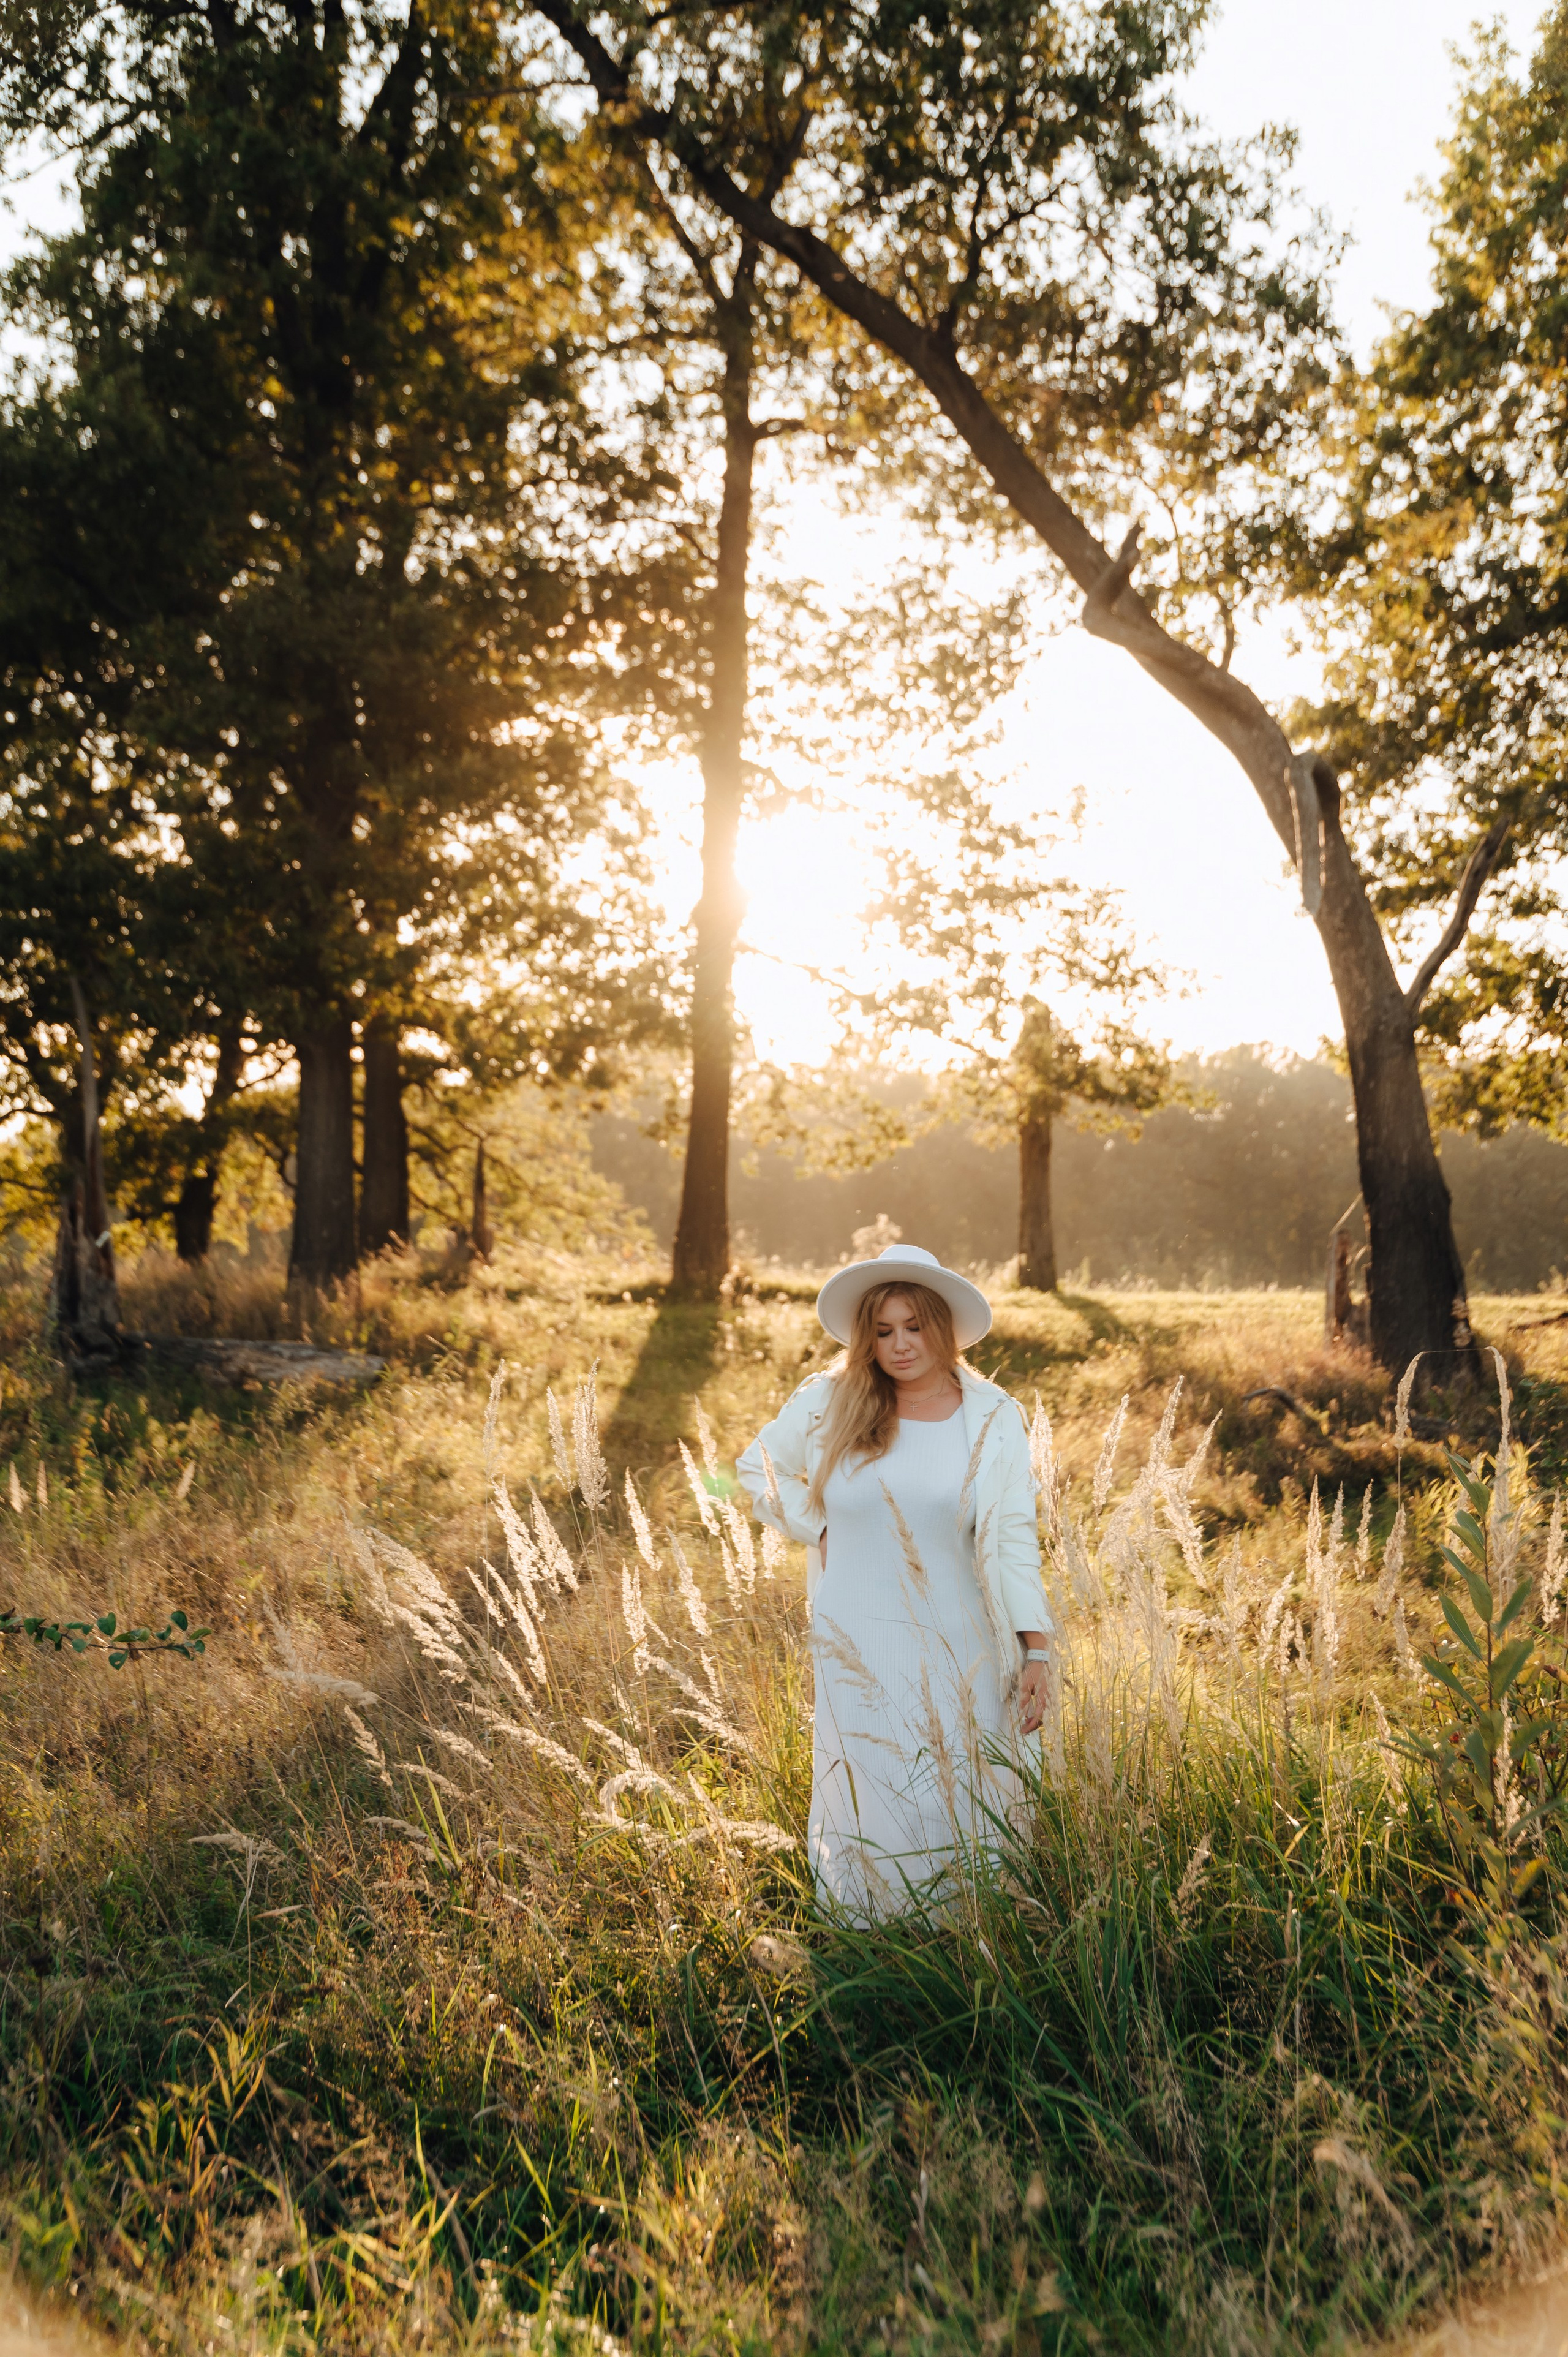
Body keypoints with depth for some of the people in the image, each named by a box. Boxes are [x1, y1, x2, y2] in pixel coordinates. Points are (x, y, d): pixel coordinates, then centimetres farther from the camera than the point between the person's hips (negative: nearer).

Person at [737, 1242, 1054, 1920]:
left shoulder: (992, 1419, -1)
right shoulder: (830, 1403, 0)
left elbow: (1011, 1539, -6)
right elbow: (758, 1466, 16)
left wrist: (1036, 1650, -13)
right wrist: (818, 1531, 3)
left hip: (955, 1651, 0)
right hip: (859, 1649, 0)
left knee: (959, 1806, 6)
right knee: (869, 1806, 7)